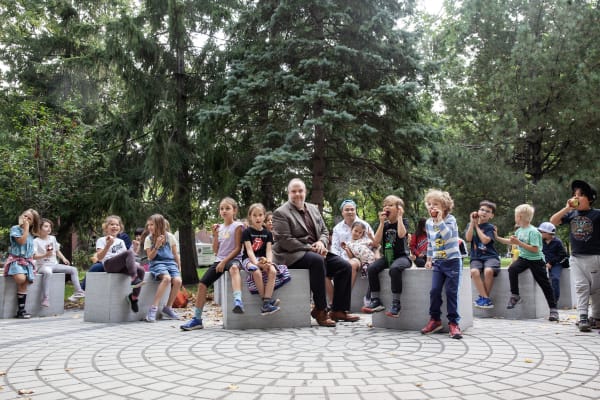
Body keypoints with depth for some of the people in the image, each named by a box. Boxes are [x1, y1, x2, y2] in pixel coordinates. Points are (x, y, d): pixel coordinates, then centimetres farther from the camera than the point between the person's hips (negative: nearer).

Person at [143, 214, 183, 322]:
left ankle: (168, 308, -8)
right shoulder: (148, 239, 4)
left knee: (178, 280, -26)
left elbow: (175, 254, 13)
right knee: (167, 278, -35)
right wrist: (157, 246, -13)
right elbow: (150, 257, 1)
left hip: (170, 262, 3)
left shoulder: (170, 236, 7)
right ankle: (153, 308, -31)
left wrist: (179, 267, 8)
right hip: (157, 263, -2)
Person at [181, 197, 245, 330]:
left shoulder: (237, 226, -1)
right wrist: (215, 235, 1)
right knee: (202, 284, -6)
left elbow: (238, 248, -8)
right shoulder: (219, 227, 16)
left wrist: (224, 261, -15)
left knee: (234, 268, -43)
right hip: (219, 260, 6)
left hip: (233, 258, -6)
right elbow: (216, 250, 13)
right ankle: (197, 319, 2)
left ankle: (238, 301, -60)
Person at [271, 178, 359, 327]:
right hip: (292, 256, -7)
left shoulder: (313, 209, 18)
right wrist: (310, 248, -18)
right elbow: (285, 241, -14)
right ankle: (320, 310, -28)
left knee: (344, 266, -11)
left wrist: (321, 242, -5)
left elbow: (325, 231, 19)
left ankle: (338, 310, -3)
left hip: (314, 252, 7)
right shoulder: (281, 213, -5)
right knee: (317, 260, -37)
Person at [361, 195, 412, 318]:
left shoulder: (403, 221, 1)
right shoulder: (385, 224, 12)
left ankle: (396, 303, -28)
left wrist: (399, 217, -13)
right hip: (387, 257, 5)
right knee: (371, 268, -20)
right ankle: (375, 301, -13)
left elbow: (401, 234, -23)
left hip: (402, 256, -5)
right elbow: (376, 243, -2)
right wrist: (382, 222, -5)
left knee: (394, 269, -36)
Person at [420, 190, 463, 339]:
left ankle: (453, 322, 3)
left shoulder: (450, 219, -9)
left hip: (452, 261, -5)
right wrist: (429, 259, 17)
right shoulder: (428, 223, 7)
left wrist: (439, 219, -28)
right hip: (437, 262, 5)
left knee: (451, 292, -4)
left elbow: (447, 235, -28)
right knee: (434, 291, -2)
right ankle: (435, 319, 13)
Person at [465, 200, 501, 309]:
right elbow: (468, 238, -6)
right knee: (474, 272, -32)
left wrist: (477, 226, -5)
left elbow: (485, 240, -13)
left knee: (488, 271, -35)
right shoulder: (470, 225, 12)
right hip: (476, 257, 2)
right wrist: (472, 222, -6)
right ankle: (486, 299, -23)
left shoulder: (490, 227, 4)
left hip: (490, 256, -2)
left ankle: (483, 297, -15)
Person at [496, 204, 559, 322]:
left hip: (536, 260, -6)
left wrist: (519, 243, -25)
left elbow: (535, 249, -23)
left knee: (544, 284, 0)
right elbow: (511, 241, 23)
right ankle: (514, 295, -12)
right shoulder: (519, 230, 6)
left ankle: (553, 309, 8)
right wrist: (497, 238, 18)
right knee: (512, 268, -23)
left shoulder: (533, 231, -17)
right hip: (523, 258, 6)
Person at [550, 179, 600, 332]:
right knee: (581, 287, 0)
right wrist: (567, 208, -11)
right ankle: (583, 318, -2)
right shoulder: (571, 214, 5)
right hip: (576, 258, 3)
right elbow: (553, 221, -2)